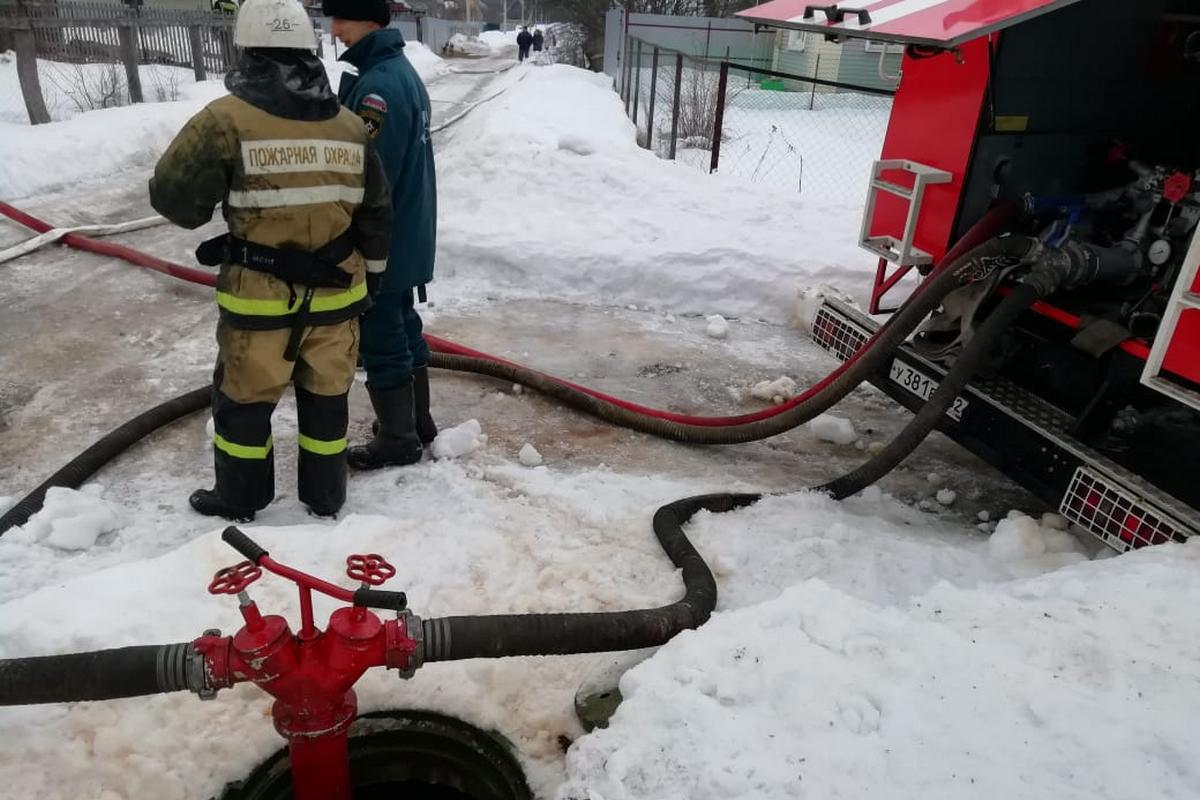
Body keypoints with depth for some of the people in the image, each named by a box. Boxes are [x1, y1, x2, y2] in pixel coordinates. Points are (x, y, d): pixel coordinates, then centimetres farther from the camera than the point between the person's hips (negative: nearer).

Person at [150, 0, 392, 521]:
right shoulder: (352, 127, -1)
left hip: (260, 298, -3)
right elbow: (376, 214, 7)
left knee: (243, 400, 17)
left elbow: (174, 198, -9)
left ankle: (239, 499, 34)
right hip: (336, 295, 4)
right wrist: (371, 274, 20)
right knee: (326, 397, 18)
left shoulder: (225, 120, -14)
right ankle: (325, 497, 33)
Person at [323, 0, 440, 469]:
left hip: (380, 243, -10)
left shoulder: (377, 86, -23)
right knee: (404, 329, 19)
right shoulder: (401, 70, 9)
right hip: (407, 237, 10)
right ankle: (416, 421, 33)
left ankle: (397, 441, 16)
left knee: (382, 341, 2)